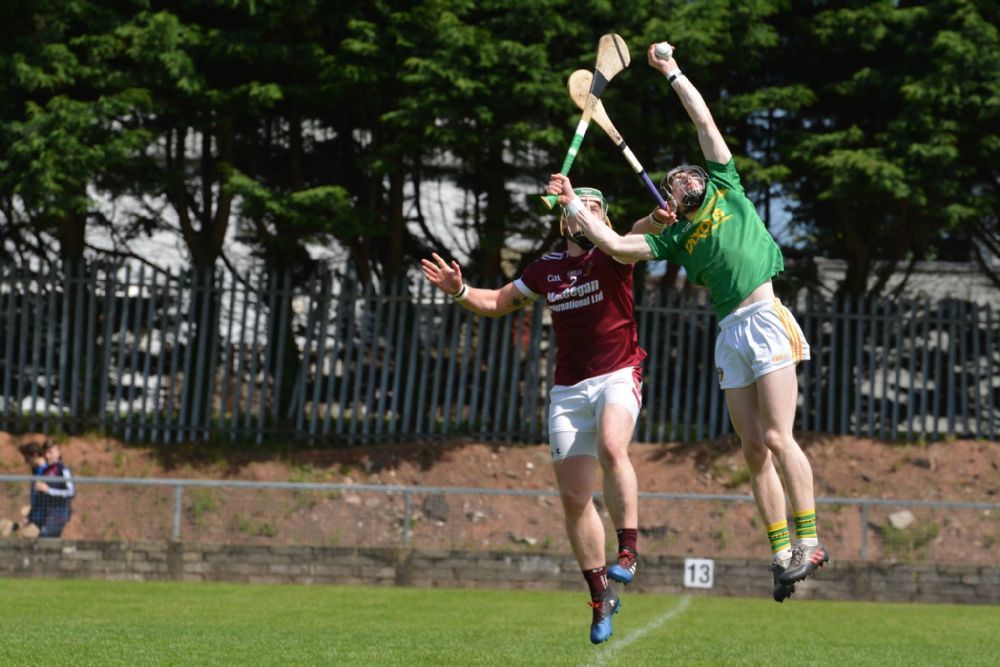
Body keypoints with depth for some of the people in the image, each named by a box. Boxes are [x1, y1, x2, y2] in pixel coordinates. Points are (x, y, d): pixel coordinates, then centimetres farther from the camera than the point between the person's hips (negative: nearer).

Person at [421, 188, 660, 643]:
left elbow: (638, 238, -24)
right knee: (573, 497, 0)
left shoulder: (611, 258, -2)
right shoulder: (547, 270, 11)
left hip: (617, 377, -4)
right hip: (568, 390, 4)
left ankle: (628, 549, -29)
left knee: (611, 447, -35)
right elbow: (497, 303, 23)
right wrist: (460, 292, 4)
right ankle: (602, 597, 10)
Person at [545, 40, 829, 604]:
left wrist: (673, 73, 18)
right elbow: (615, 244, 15)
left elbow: (705, 121, 13)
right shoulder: (678, 238, 21)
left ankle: (808, 540, -13)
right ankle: (782, 551, 1)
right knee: (754, 449, -1)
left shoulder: (726, 189, 14)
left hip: (765, 317, -5)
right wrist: (574, 205, 14)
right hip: (730, 333, 5)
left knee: (776, 437, -14)